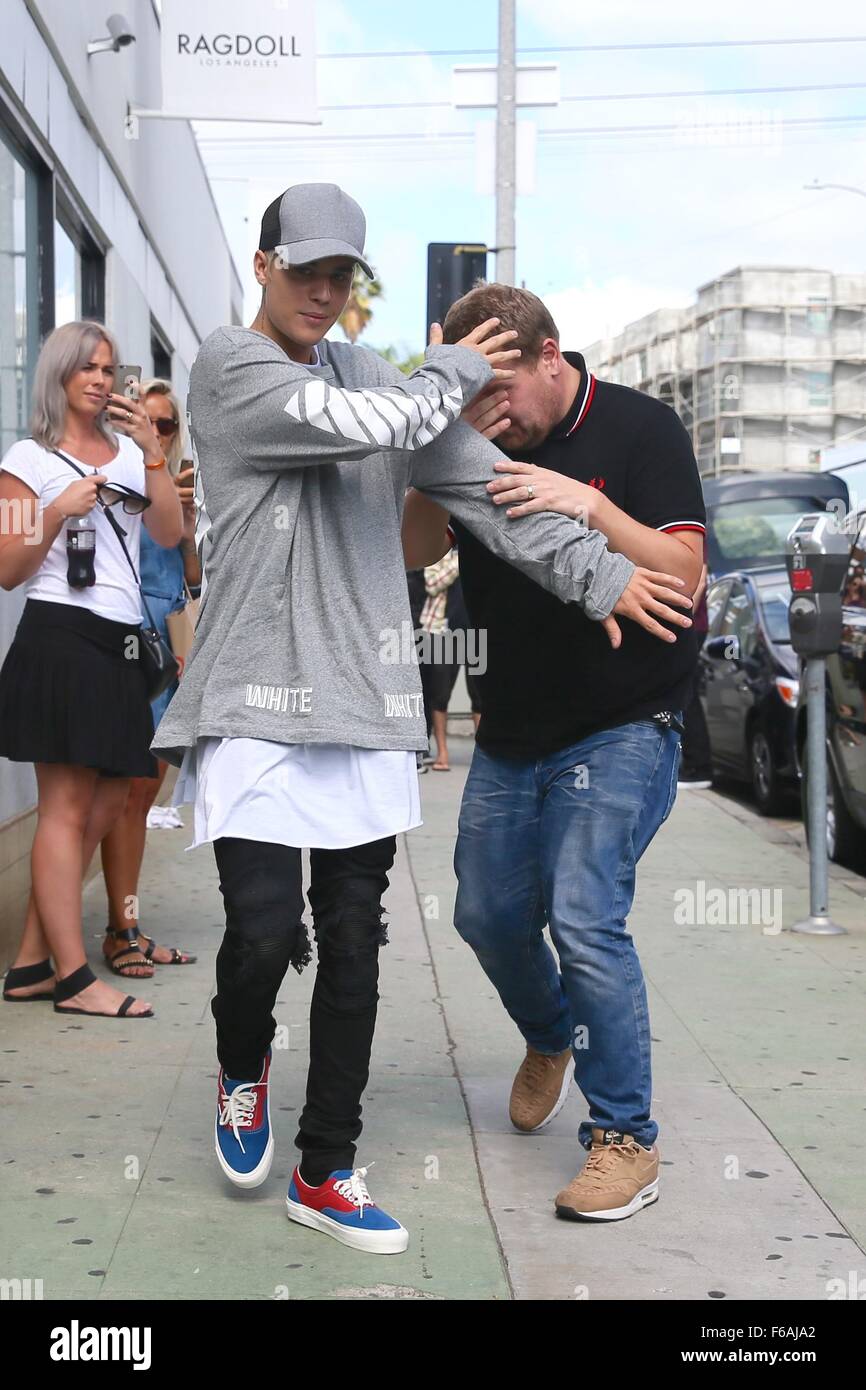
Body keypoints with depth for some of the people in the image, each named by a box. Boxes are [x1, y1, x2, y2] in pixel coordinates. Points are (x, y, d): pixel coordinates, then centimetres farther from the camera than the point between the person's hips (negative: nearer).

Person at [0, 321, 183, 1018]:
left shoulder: (129, 451, 17)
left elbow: (171, 533, 4)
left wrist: (153, 449, -2)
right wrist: (57, 513, -14)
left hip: (120, 645, 7)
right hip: (61, 638, -6)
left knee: (106, 804, 6)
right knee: (66, 809, -8)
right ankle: (74, 978, -6)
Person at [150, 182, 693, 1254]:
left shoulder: (374, 378, 15)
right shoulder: (228, 366, -1)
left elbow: (482, 484, 8)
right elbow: (364, 426, -16)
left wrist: (597, 575, 1)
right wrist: (457, 371, 2)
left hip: (366, 704, 5)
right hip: (257, 701, -4)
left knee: (353, 948, 6)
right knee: (264, 932, -11)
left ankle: (325, 1174, 20)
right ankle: (242, 1067, 26)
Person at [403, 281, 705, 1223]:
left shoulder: (638, 428, -10)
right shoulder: (480, 440, 2)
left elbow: (682, 574, -17)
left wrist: (588, 503, -32)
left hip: (621, 727, -6)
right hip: (511, 730, 6)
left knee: (583, 917, -17)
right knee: (487, 914, 13)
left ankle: (625, 1137, -2)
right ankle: (551, 1040, 44)